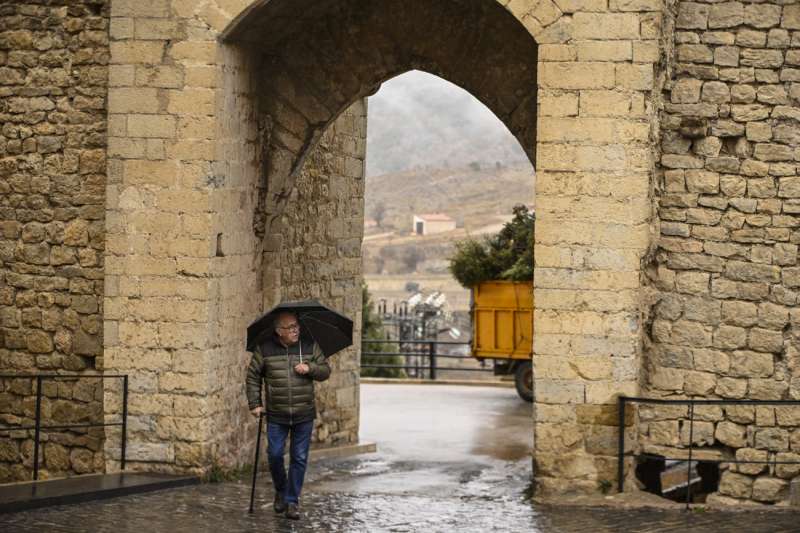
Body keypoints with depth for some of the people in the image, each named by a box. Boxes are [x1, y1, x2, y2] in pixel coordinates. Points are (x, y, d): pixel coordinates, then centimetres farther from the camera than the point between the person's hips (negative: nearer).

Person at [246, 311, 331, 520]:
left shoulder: (310, 346, 2)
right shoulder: (264, 349, -3)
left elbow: (325, 371, 6)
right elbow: (252, 376, 4)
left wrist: (310, 368, -14)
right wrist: (254, 404, 0)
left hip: (304, 416, 1)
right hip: (276, 416, -1)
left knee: (299, 459, 2)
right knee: (274, 455, 0)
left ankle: (292, 501, 12)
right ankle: (280, 491, 27)